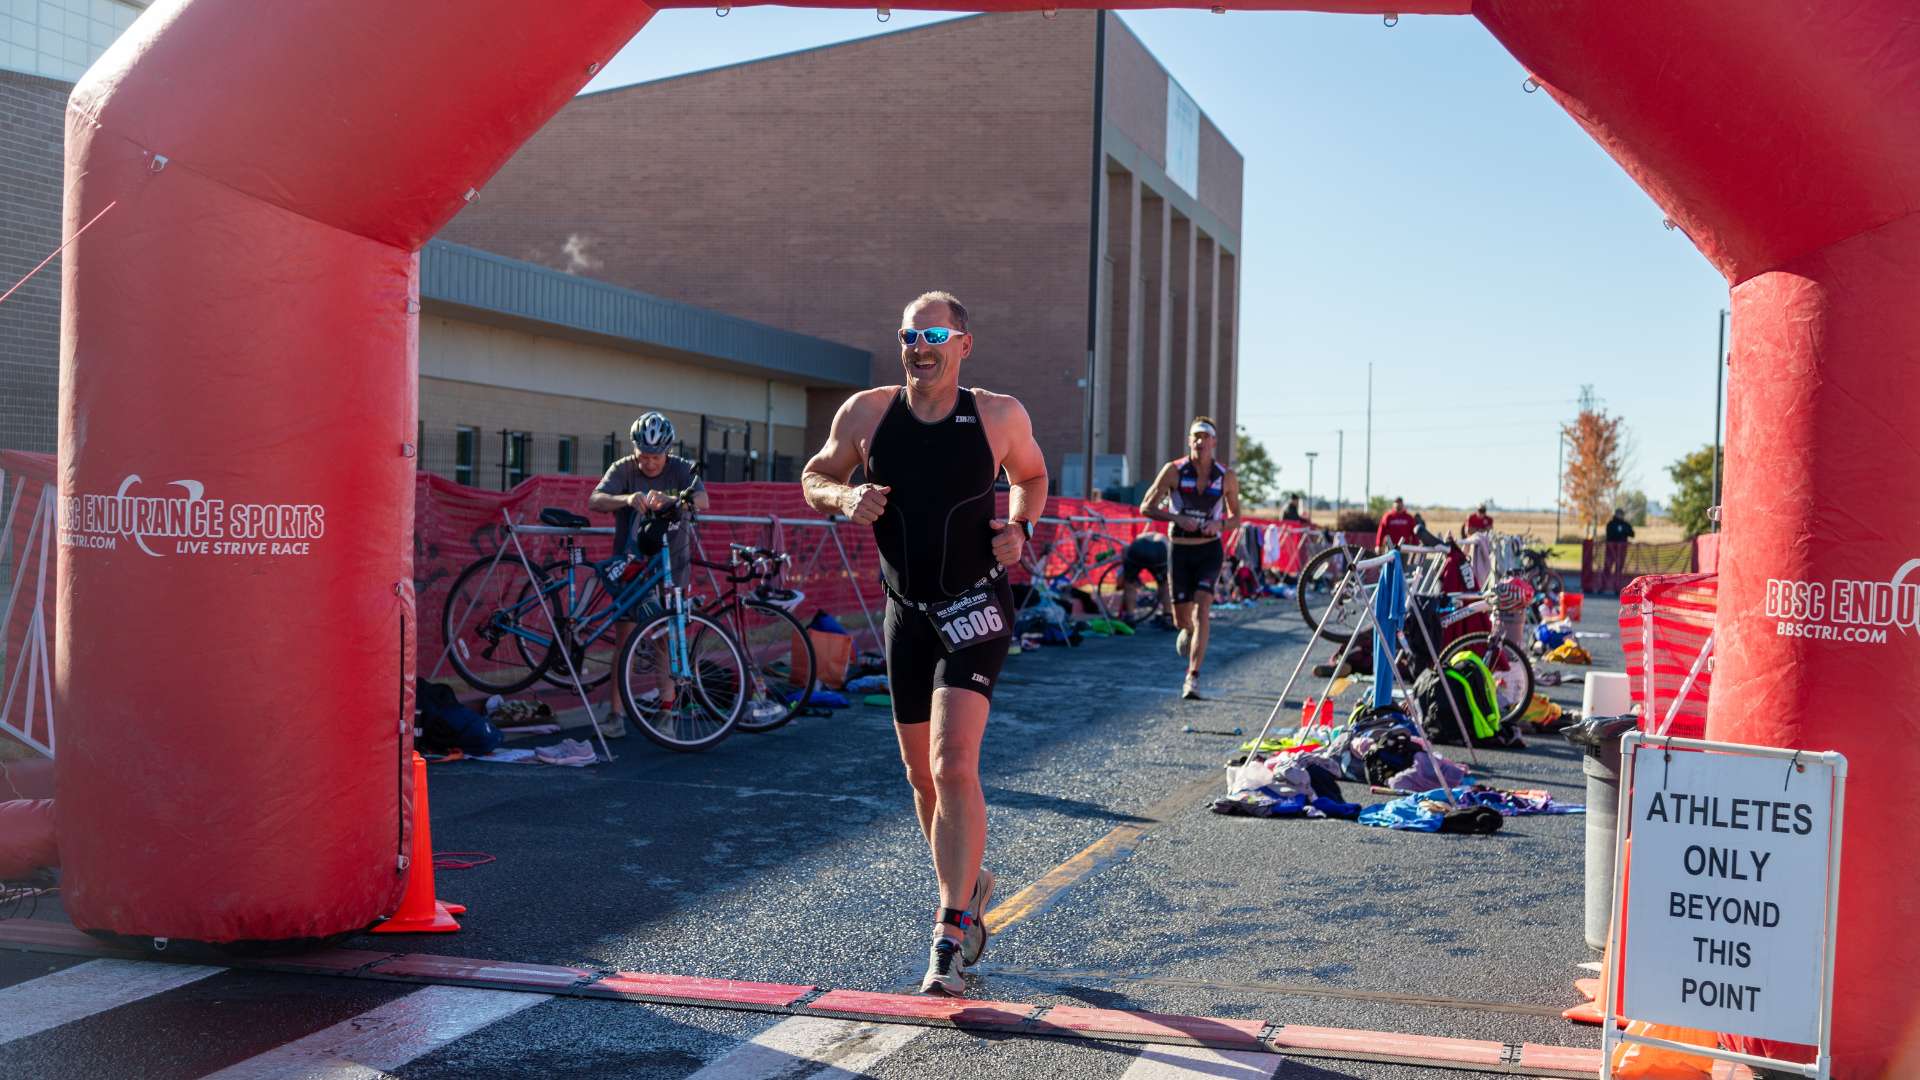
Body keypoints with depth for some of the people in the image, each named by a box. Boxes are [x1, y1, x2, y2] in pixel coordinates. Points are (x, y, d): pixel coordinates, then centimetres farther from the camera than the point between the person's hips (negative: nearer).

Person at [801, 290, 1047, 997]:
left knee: (953, 766, -17)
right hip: (906, 612, 4)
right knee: (922, 775, 13)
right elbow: (815, 476, 12)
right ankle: (970, 885, 39)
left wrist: (1020, 527, -5)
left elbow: (1031, 475, 15)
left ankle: (951, 936, -12)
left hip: (975, 608, -3)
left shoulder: (999, 416, -4)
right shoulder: (866, 413, -1)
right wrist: (844, 497, -10)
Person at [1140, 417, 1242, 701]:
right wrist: (1177, 518, -20)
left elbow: (1235, 516, 10)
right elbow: (1146, 508, -4)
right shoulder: (1174, 471, -6)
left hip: (1210, 550, -1)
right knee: (1181, 619, 6)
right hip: (1180, 550, 1)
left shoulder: (1226, 477, -2)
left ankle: (1193, 678, -19)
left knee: (1201, 610, -19)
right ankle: (1189, 630, 45)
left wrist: (1220, 524, -12)